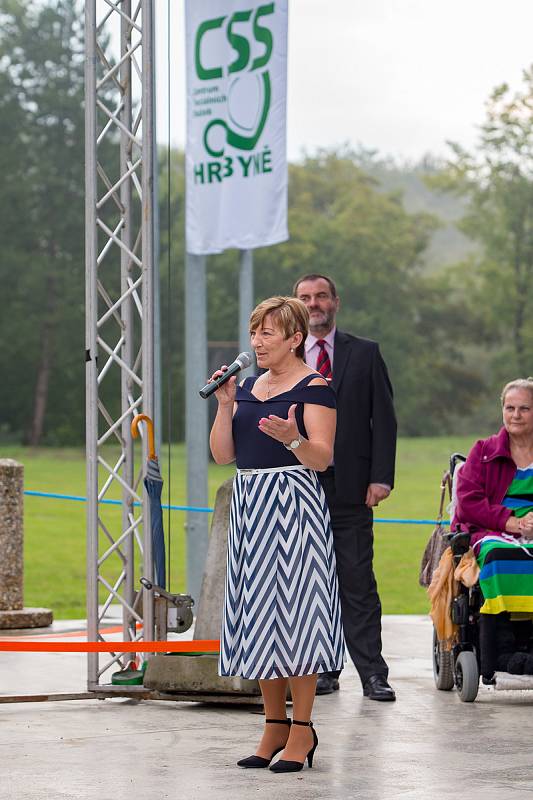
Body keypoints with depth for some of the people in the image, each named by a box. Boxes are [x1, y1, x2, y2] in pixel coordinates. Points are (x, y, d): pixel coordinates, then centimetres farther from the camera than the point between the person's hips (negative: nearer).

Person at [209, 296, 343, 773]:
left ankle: (302, 729, -1)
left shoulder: (314, 388, -5)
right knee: (258, 613, 8)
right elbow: (223, 455, 11)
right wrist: (225, 405, -1)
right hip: (249, 504, 7)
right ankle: (275, 725, 16)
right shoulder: (248, 388, 15)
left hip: (293, 505, -7)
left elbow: (322, 458, -12)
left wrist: (293, 438, -31)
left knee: (295, 610, -7)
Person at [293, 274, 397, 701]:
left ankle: (372, 674, -3)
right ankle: (323, 671, 10)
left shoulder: (365, 354, 7)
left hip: (350, 486, -2)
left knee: (358, 583, -4)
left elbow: (384, 419, 4)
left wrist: (381, 477, -6)